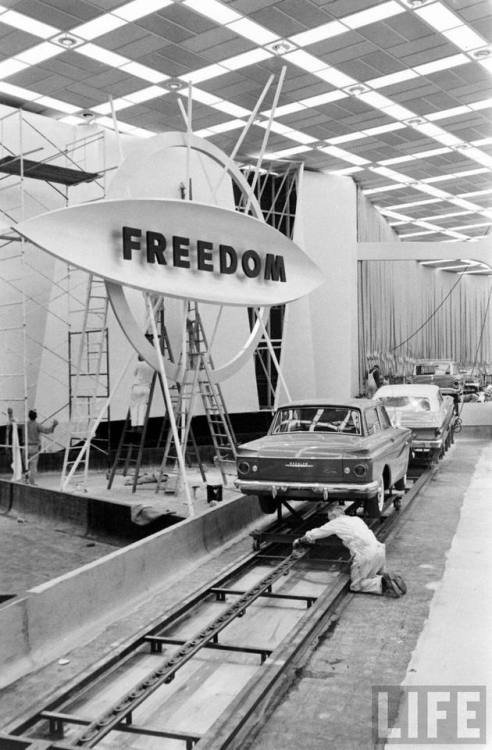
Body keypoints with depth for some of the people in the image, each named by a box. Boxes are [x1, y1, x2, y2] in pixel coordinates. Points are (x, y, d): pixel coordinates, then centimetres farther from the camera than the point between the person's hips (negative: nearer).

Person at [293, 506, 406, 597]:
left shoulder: (336, 523, 9)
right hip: (380, 549, 7)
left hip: (366, 555, -7)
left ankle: (381, 583, -15)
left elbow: (315, 533, 19)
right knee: (375, 575, 28)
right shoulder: (356, 519, 27)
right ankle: (391, 578, 0)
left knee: (356, 585, 5)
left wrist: (300, 540, 37)